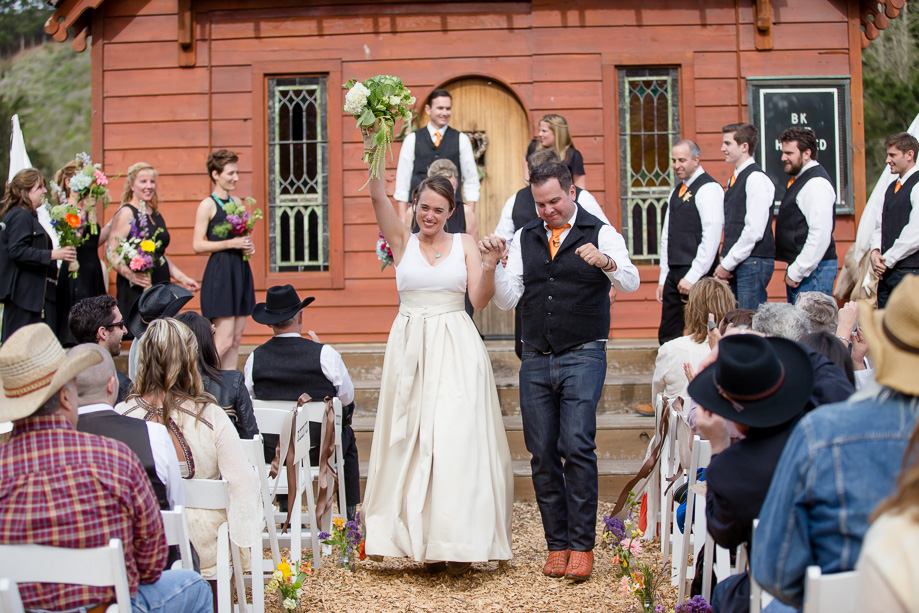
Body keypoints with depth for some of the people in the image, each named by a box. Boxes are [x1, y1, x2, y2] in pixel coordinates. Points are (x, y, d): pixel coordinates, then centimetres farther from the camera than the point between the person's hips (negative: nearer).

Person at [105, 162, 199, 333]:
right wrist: (131, 275, -27)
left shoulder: (156, 215, 18)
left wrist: (182, 278, 21)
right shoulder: (126, 213, -4)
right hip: (136, 291, -7)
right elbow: (111, 253, -12)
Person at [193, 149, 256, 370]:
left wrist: (248, 246, 5)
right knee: (224, 341, -11)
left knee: (236, 339, 7)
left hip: (240, 271, 8)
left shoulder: (236, 202, 14)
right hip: (220, 273, -8)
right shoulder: (207, 205, -6)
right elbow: (198, 245, -11)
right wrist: (231, 244, -17)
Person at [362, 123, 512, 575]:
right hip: (411, 347, 1)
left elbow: (479, 300, 0)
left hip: (456, 350, -1)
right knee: (413, 438, 0)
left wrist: (489, 266, -17)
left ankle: (457, 540, -6)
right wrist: (373, 150, -16)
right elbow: (378, 198, -5)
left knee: (456, 439, -8)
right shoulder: (402, 241, 8)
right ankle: (422, 538, 6)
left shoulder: (464, 245, 7)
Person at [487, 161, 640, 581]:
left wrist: (605, 261, -29)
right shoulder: (524, 239, 13)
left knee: (577, 446, -13)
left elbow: (631, 282, -10)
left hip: (583, 357, -4)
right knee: (542, 455, 3)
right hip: (536, 361, 4)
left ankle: (582, 546, -6)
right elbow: (507, 300, 9)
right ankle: (557, 544, 12)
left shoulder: (601, 234, 2)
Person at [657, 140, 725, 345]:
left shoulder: (708, 188, -7)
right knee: (667, 337, 9)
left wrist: (692, 277, -18)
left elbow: (711, 237, -16)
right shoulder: (676, 192, 19)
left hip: (697, 275, -8)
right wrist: (663, 279, 15)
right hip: (674, 274, 8)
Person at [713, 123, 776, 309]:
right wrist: (725, 263, 8)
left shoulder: (757, 179, -11)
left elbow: (754, 231, -17)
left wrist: (727, 264, -13)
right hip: (735, 266, 9)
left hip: (752, 263, -9)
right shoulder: (734, 179, 17)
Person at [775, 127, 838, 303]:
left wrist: (797, 272, -19)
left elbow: (820, 236, -22)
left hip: (812, 270, -10)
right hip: (796, 269, 10)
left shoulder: (816, 184, -14)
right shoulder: (799, 179, 17)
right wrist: (792, 270, 17)